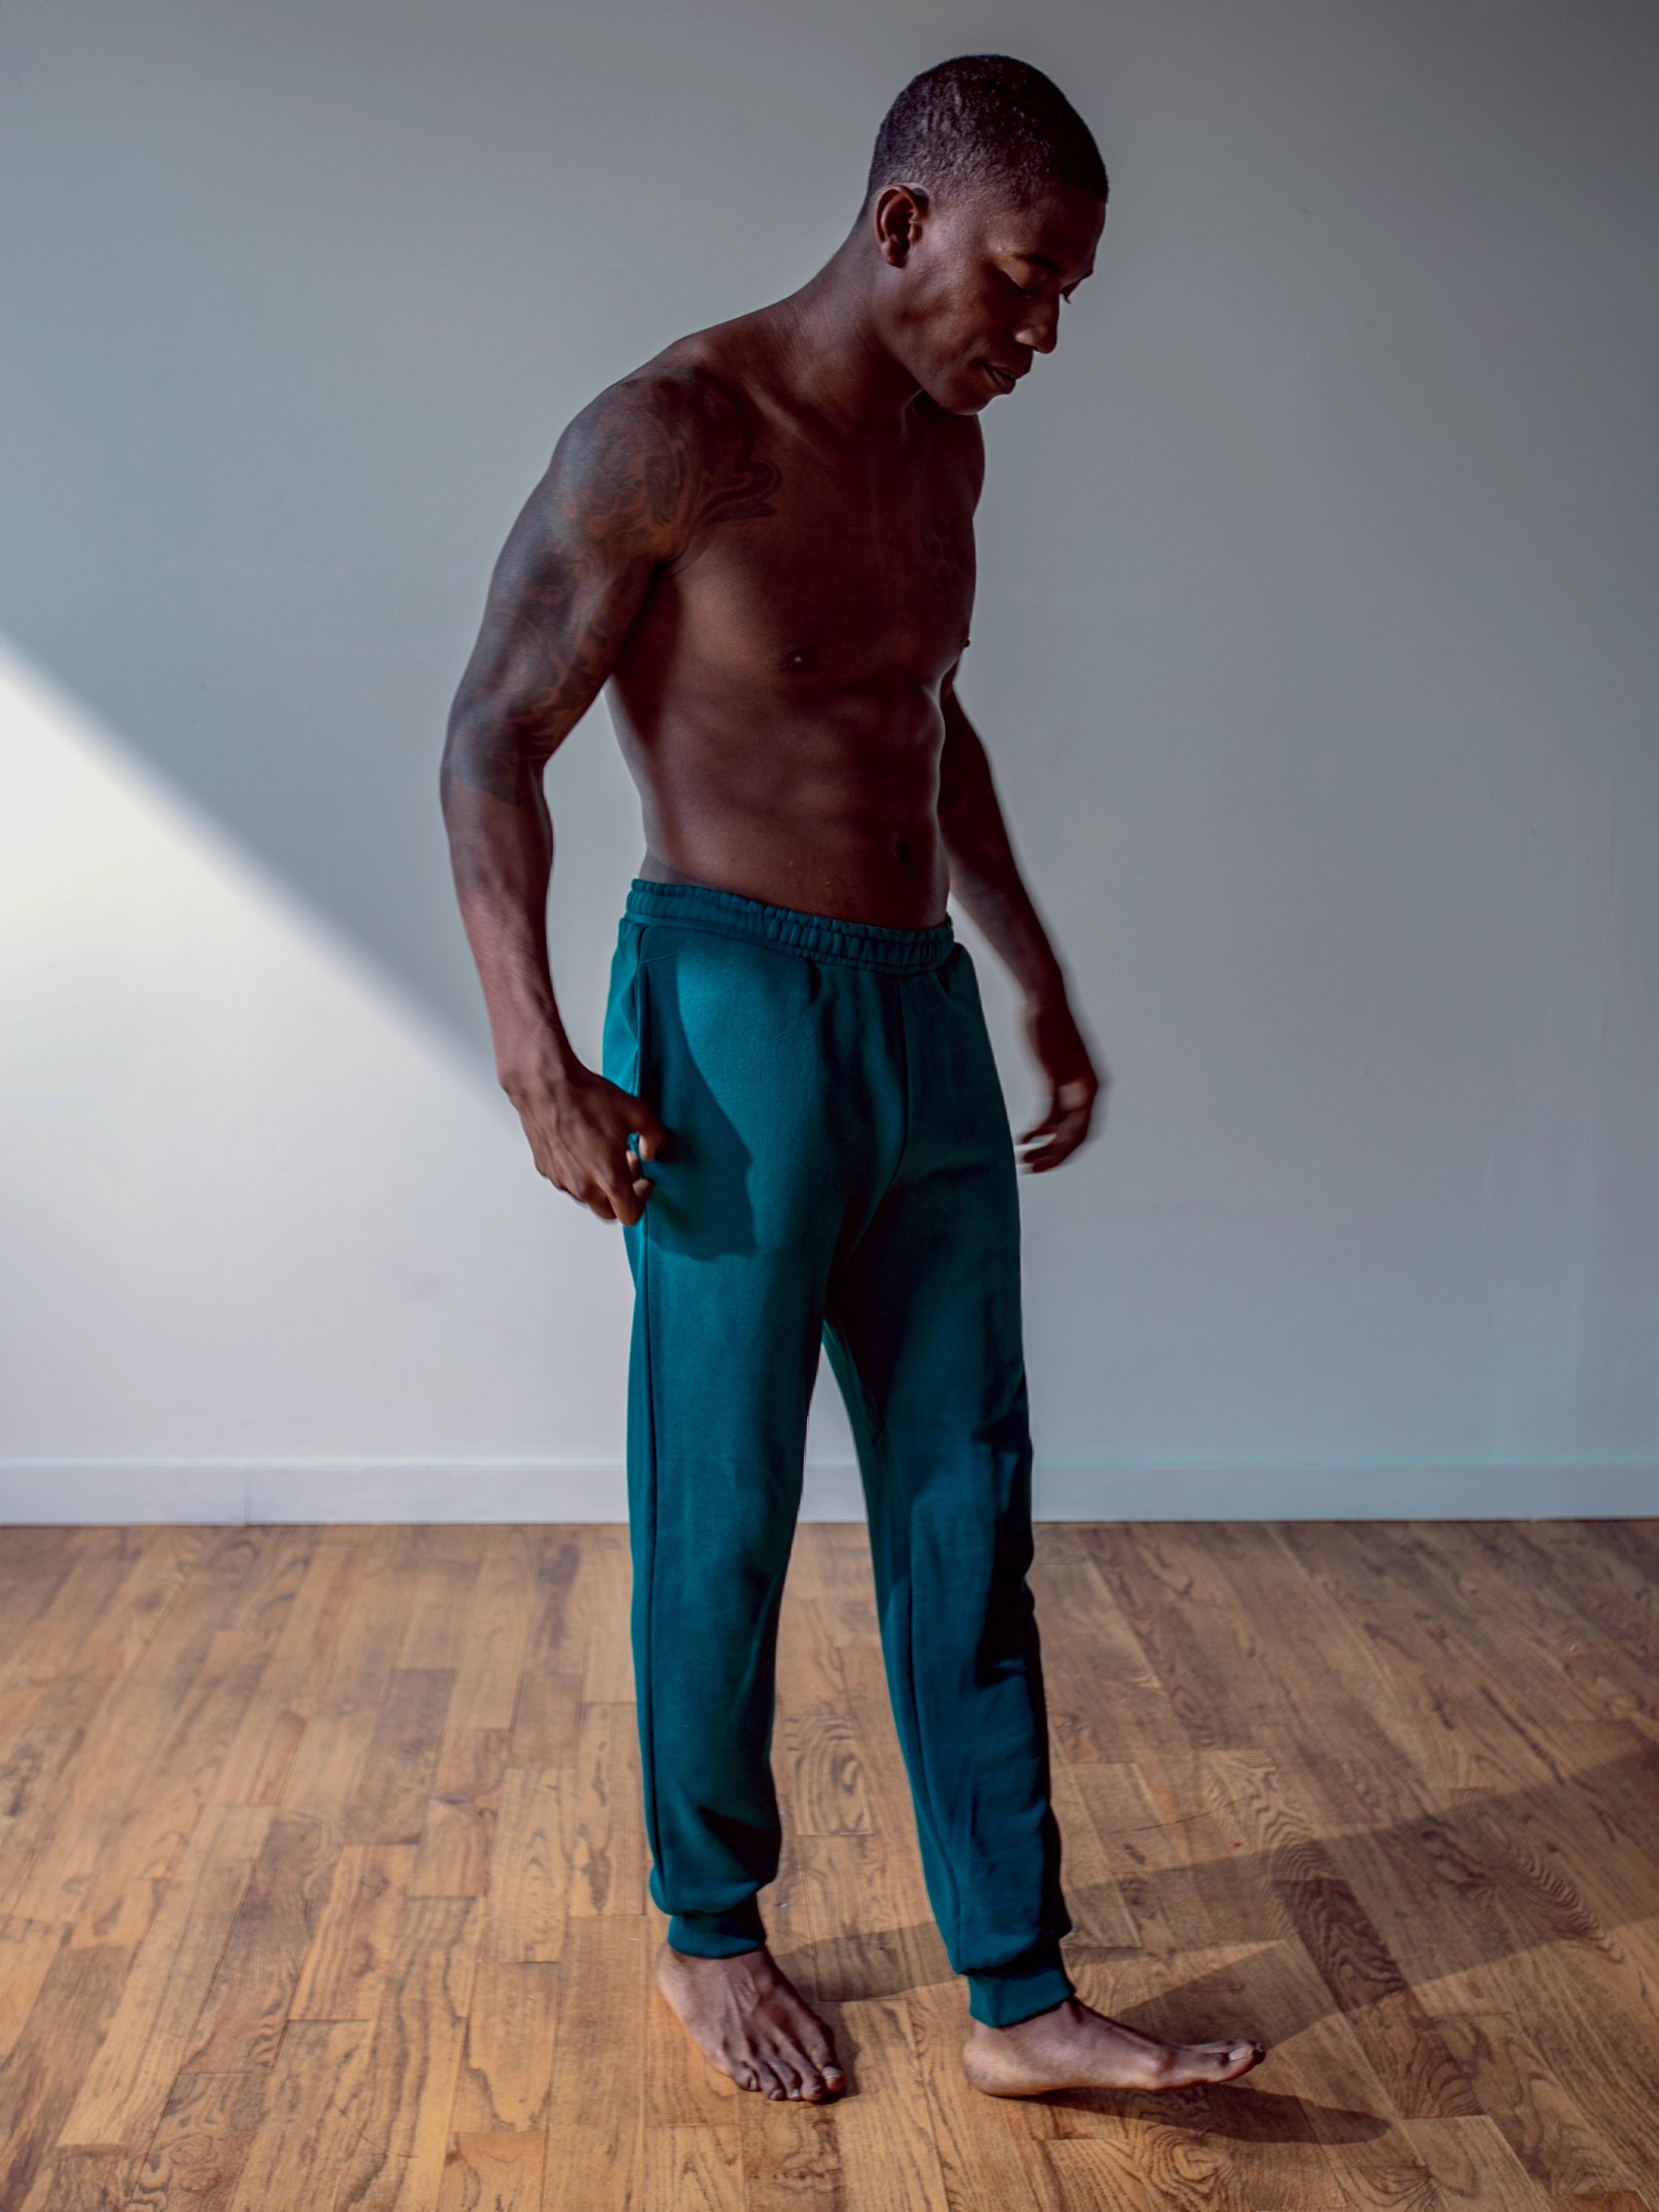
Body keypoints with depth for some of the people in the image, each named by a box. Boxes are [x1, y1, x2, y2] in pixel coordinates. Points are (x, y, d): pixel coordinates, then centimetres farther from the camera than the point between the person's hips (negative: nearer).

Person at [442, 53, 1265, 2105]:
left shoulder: (942, 445, 13)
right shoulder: (672, 434, -10)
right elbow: (493, 739, -10)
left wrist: (1042, 989, 25)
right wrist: (538, 1064, -17)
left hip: (926, 1016, 7)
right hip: (738, 1016, -7)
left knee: (966, 1514, 7)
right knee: (724, 1516, 5)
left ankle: (1019, 1997, 17)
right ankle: (709, 1934, 27)